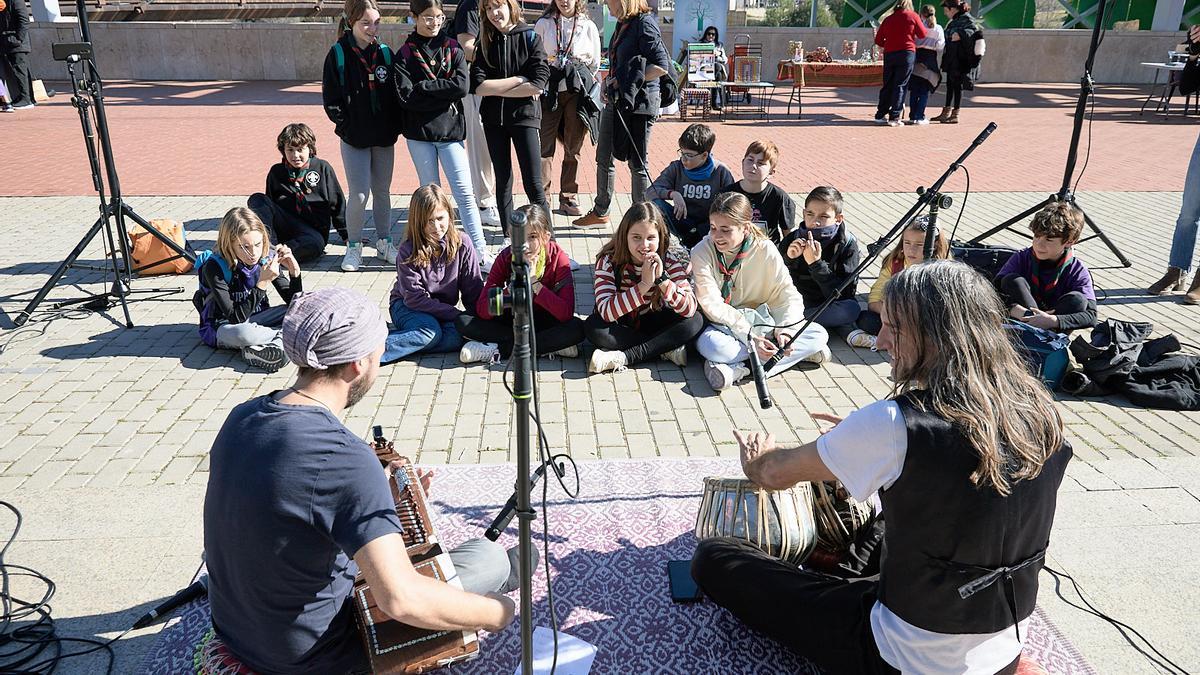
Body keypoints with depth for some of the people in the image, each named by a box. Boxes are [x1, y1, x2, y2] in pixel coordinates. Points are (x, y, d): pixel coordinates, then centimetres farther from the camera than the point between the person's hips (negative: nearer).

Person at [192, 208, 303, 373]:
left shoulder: (266, 257, -10)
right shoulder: (215, 267, -23)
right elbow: (235, 318, -28)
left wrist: (294, 272, -24)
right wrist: (262, 283, -36)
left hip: (255, 320, 5)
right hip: (221, 328, -5)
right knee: (244, 334, -39)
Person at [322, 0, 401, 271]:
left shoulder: (385, 53, 3)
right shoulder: (338, 54, -6)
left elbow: (396, 94, 6)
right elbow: (330, 99, -5)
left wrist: (395, 127, -2)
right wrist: (347, 125, -8)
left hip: (384, 137, 3)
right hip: (354, 138, -3)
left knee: (383, 192, 11)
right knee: (359, 195, -5)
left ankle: (384, 243, 24)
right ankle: (353, 246, 12)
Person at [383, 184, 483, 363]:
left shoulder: (461, 245, -8)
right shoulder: (408, 251, -14)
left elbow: (473, 289, -4)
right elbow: (414, 298, -18)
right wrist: (456, 314, -22)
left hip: (444, 310, 3)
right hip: (407, 307, -3)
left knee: (456, 337, -30)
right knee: (431, 331, -35)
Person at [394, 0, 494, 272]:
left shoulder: (453, 50, 6)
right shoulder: (405, 55, 2)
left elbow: (462, 86, -9)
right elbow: (405, 96, -10)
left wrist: (423, 87, -10)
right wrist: (444, 98, -12)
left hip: (451, 131, 1)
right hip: (419, 133, 0)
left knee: (464, 192, -3)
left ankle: (481, 252, -2)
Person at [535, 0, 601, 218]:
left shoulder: (588, 26, 11)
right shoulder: (543, 24, 9)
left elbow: (595, 63, 13)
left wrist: (583, 62, -2)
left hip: (577, 92, 1)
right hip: (550, 91, -1)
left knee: (573, 147, 4)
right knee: (545, 147, -7)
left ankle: (569, 198, 13)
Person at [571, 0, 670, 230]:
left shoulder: (644, 23, -12)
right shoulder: (622, 24, 12)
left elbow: (662, 66, -18)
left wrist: (623, 82, -17)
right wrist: (606, 82, 4)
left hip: (638, 101, -9)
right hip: (615, 101, 9)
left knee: (637, 163, 0)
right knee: (603, 158, 14)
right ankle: (600, 213, 28)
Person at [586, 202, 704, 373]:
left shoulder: (669, 260, -17)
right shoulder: (608, 261, -22)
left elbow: (689, 309, -25)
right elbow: (606, 312, -35)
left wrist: (662, 278, -37)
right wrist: (644, 284, -41)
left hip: (653, 323, 1)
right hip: (620, 325, -1)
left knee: (696, 321, -23)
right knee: (593, 327, -33)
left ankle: (622, 357, -25)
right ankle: (666, 349, -21)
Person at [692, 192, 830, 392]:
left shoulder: (766, 250, -8)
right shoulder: (702, 252, -13)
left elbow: (788, 295, -5)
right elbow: (713, 305, -20)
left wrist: (784, 329, -25)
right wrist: (749, 338, -29)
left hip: (759, 322, 3)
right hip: (722, 325, -3)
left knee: (818, 334, -16)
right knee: (711, 345, -39)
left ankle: (739, 369, -27)